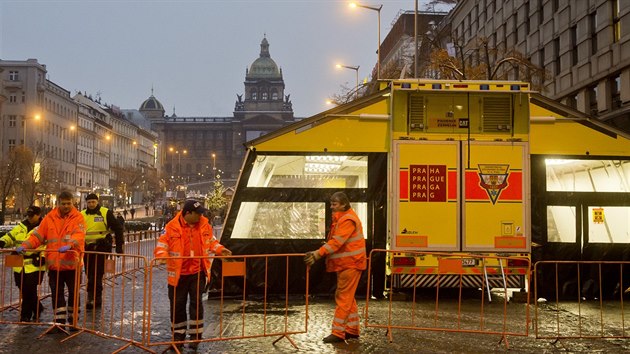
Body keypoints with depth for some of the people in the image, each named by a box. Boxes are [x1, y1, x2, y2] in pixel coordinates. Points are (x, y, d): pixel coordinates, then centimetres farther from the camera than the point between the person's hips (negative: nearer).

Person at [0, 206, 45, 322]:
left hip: (35, 265, -6)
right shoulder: (21, 227, 15)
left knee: (29, 290, -5)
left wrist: (43, 257, -24)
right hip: (20, 265, 6)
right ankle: (37, 309, 24)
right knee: (23, 290, 8)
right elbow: (11, 236, 17)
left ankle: (26, 314, 12)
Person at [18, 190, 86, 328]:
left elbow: (79, 235, -20)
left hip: (72, 264, -3)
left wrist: (69, 245, -39)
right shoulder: (50, 218, 6)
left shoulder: (78, 217, -4)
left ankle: (73, 321, 25)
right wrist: (25, 245, -11)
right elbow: (38, 235, 5)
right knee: (57, 294, 8)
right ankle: (60, 322, 17)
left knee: (73, 293, 9)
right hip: (54, 264, 3)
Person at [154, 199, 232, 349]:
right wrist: (162, 255, -27)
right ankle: (178, 336, 22)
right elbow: (162, 244, -7)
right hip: (178, 274, -1)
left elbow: (210, 241, 17)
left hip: (198, 272, 2)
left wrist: (220, 249, 2)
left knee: (196, 303, -1)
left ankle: (196, 335, 11)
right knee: (177, 305, 8)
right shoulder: (172, 227, -10)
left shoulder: (204, 224, 2)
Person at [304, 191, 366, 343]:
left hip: (350, 264, -10)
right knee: (348, 297, 15)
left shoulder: (347, 220, -18)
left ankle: (338, 333, -5)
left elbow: (336, 242, -28)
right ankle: (352, 330, 23)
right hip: (344, 264, 11)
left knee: (343, 298, -8)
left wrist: (318, 254, -33)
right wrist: (317, 253, 6)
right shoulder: (341, 218, 15)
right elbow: (335, 242, 15)